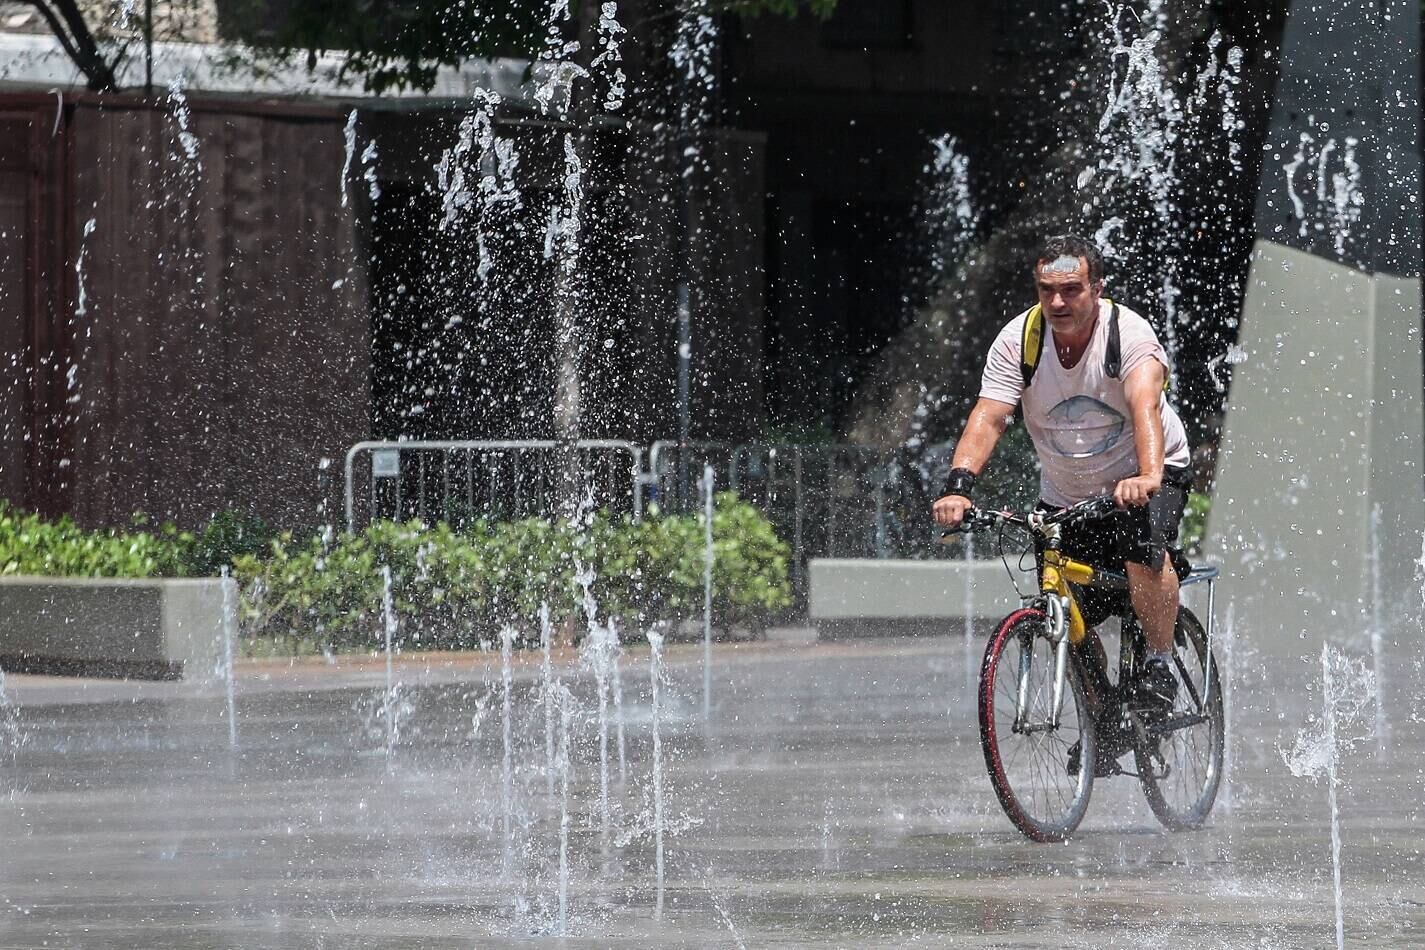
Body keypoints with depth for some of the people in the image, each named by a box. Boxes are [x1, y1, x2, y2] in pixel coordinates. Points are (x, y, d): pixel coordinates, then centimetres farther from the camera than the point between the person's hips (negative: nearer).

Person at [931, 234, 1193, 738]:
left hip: (1146, 476, -3)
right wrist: (959, 485, -43)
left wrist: (1147, 476, -59)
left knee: (1144, 549, -33)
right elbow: (988, 417, -26)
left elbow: (1145, 405, -41)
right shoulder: (1017, 341, -16)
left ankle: (1160, 664, -14)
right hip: (1065, 492, 3)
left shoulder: (1129, 332, -25)